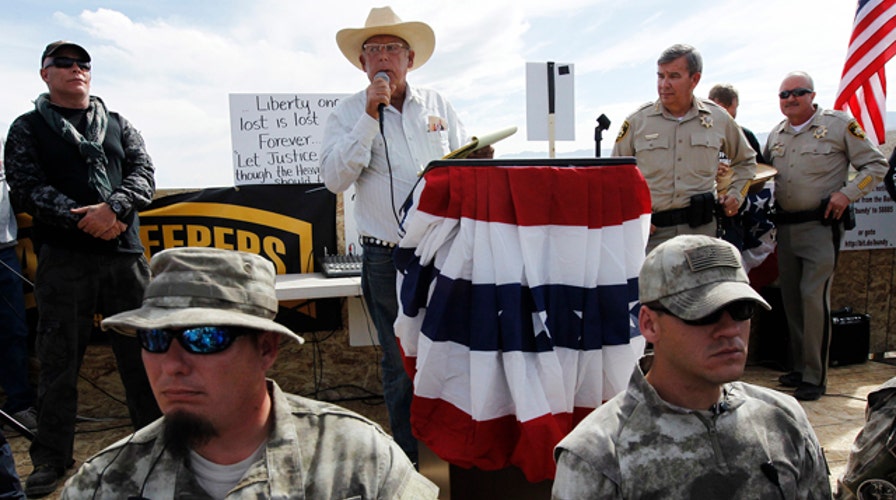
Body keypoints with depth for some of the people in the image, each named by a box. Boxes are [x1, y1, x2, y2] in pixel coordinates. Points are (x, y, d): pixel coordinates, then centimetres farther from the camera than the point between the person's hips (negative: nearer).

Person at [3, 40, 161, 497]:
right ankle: (50, 460, 18)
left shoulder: (118, 126, 17)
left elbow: (142, 174, 4)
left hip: (124, 253, 2)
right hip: (62, 258, -2)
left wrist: (113, 207, -16)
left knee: (142, 351, 7)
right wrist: (82, 219, -16)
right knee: (58, 359, 5)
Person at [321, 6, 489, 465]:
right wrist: (369, 116, -15)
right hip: (388, 260, -2)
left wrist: (478, 159, -7)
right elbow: (334, 178, -11)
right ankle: (406, 460, 24)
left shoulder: (436, 104, 11)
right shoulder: (348, 114, 3)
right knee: (401, 365, 6)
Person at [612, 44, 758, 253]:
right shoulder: (637, 121, 2)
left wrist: (736, 194, 13)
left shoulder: (718, 118, 8)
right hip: (653, 231, -1)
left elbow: (746, 160, 26)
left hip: (702, 228, 2)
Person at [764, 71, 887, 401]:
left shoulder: (839, 124, -2)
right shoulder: (776, 135, 12)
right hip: (785, 226, 6)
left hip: (822, 225, -5)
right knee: (790, 298, 9)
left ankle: (815, 377, -2)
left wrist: (846, 194, -12)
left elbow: (876, 165, 1)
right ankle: (799, 368, 22)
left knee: (814, 295, -12)